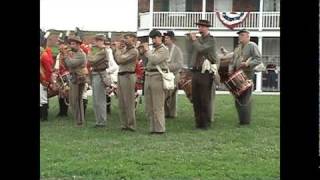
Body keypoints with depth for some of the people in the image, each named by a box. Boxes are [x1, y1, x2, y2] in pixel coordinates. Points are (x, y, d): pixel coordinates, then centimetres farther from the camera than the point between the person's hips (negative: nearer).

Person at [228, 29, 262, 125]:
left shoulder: (252, 46, -2)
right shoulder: (237, 48, 20)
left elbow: (258, 59, -10)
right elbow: (232, 61, 24)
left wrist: (248, 64, -24)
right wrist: (231, 69, 5)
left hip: (247, 75, -8)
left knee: (244, 98, -9)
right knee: (238, 98, 7)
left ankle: (245, 121, -3)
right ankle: (243, 119, 16)